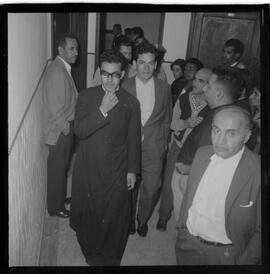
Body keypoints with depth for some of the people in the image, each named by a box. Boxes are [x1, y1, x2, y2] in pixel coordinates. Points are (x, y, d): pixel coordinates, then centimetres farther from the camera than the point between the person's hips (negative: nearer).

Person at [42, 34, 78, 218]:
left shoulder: (64, 68, 7)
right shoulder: (57, 72, -24)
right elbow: (56, 109, -25)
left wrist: (71, 128, 12)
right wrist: (67, 129, -15)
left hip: (67, 129, 9)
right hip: (60, 133, -9)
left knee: (62, 168, 23)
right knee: (57, 170, 8)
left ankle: (60, 197, 43)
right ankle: (56, 207, 27)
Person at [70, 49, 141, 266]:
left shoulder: (131, 102, -4)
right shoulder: (86, 96, -3)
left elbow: (134, 139, 2)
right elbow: (79, 131, -13)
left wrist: (133, 170, 3)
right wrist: (102, 110, -22)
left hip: (117, 173, -1)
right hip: (88, 170, 1)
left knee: (114, 218, 12)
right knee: (86, 215, 16)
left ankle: (109, 258, 37)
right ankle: (90, 253, 43)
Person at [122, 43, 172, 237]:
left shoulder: (164, 88, 1)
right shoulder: (124, 86, -3)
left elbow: (167, 118, 11)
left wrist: (164, 141, 10)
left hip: (154, 148, 1)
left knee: (151, 188, 6)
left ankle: (143, 219, 36)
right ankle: (129, 218, 40)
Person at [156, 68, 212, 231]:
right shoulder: (183, 98, -1)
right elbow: (172, 122, 4)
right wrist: (185, 123, -15)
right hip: (178, 146, 3)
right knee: (169, 183, 9)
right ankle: (164, 216, 32)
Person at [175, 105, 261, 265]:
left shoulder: (257, 171, -22)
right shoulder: (202, 153, -5)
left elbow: (260, 231, -14)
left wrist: (245, 261, -12)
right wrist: (182, 228, 10)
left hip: (224, 255, -4)